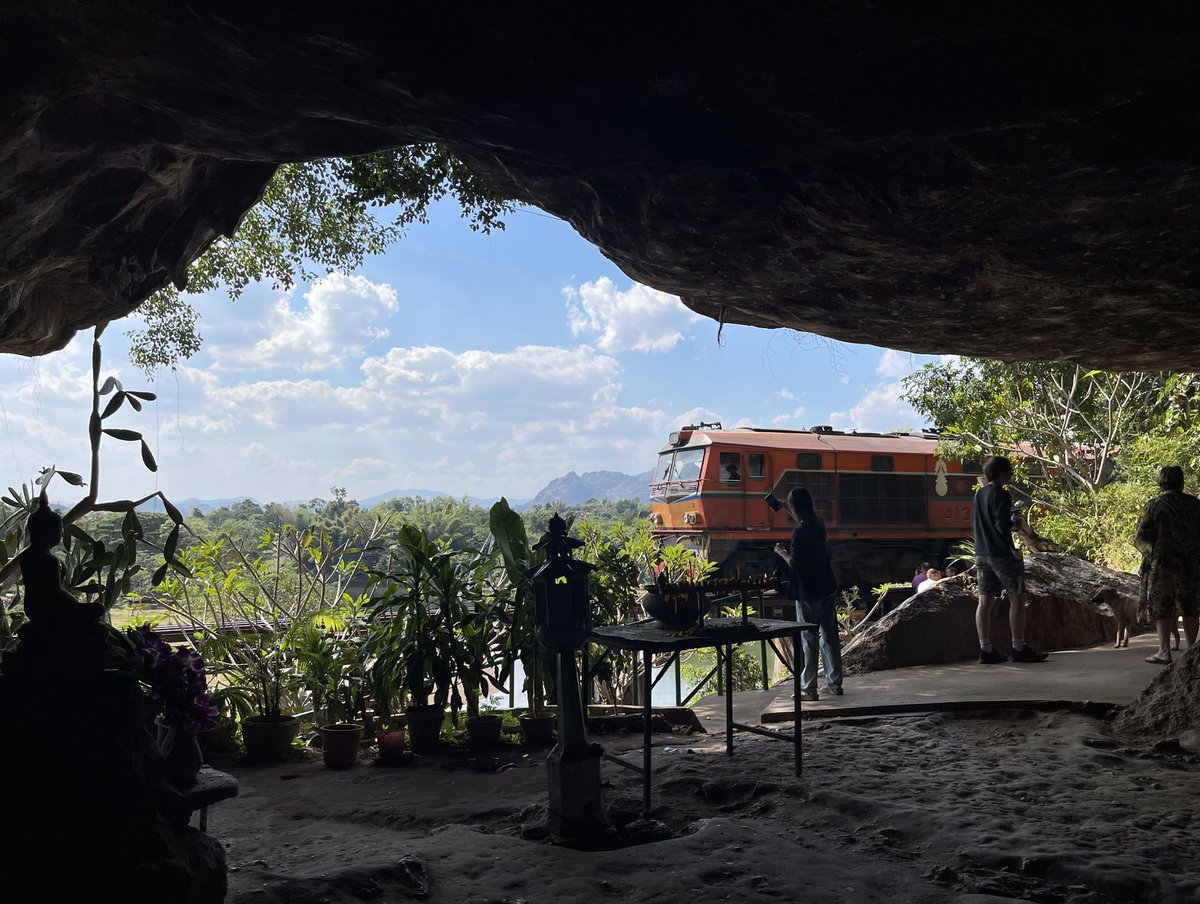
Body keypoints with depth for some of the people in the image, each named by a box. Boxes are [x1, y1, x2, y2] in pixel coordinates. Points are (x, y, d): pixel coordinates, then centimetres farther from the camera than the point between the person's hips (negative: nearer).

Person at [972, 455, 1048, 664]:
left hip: (981, 554, 8)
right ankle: (1019, 648, 3)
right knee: (1017, 598, 1)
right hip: (1002, 553, -8)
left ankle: (986, 649, 3)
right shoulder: (1001, 495, -13)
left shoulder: (979, 494, 12)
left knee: (985, 601, 4)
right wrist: (1016, 524, 1)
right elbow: (1003, 526, -20)